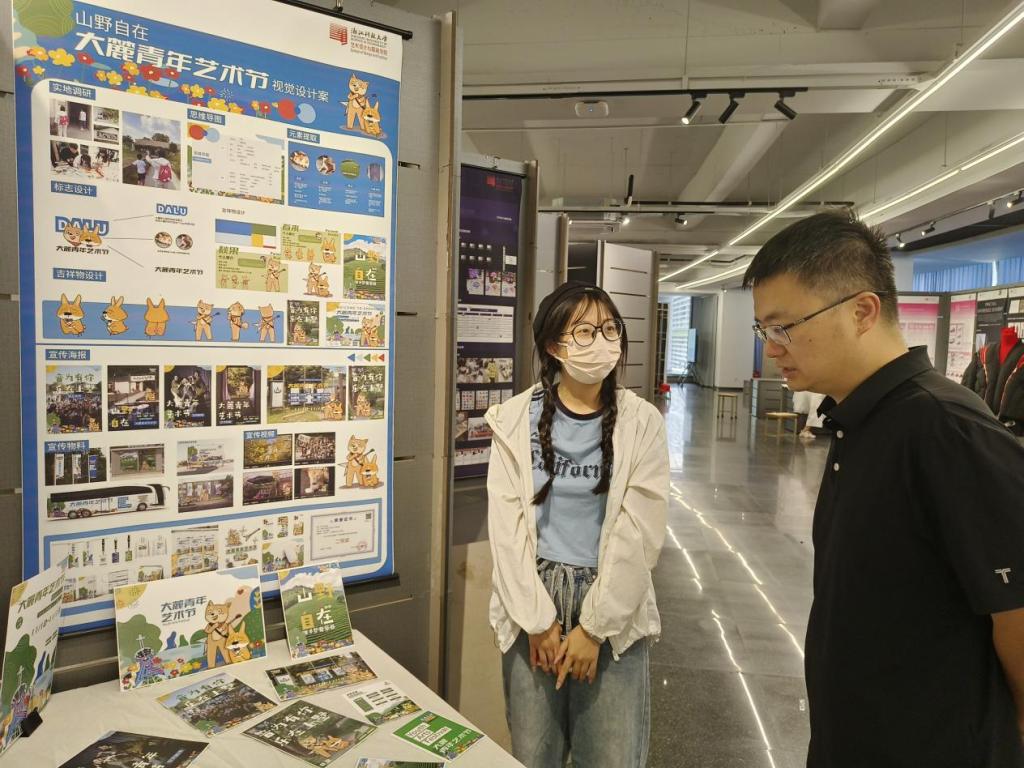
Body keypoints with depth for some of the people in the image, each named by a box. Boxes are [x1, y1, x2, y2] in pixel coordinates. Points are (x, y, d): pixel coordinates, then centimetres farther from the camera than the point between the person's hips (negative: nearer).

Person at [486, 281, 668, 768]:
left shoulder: (641, 423, -5)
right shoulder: (516, 419, -4)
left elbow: (638, 535, -8)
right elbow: (506, 525, -5)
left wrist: (593, 627, -9)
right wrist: (539, 621, -8)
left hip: (615, 608, 0)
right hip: (532, 603, 1)